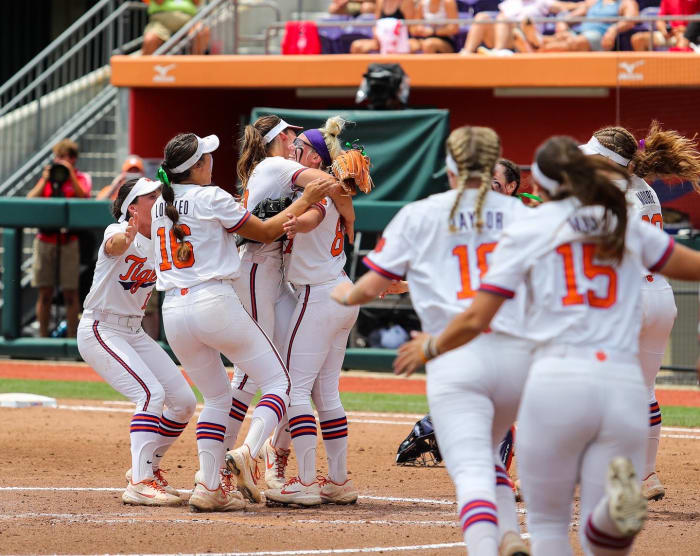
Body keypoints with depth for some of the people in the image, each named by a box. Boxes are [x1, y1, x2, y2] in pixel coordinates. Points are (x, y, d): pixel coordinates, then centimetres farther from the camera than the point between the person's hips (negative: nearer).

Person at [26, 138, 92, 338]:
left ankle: (72, 337, 0)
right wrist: (45, 180, -4)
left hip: (69, 241, -3)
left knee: (70, 293, -3)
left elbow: (83, 196, -11)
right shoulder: (47, 177, 16)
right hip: (45, 239, 3)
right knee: (45, 293, 4)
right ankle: (43, 337, 9)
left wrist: (70, 175, -12)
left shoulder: (82, 178, 8)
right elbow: (30, 200, 4)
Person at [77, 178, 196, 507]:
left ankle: (147, 469, 20)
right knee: (152, 393, -25)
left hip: (133, 332, 8)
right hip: (100, 329, -8)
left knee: (184, 402, 5)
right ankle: (139, 484, -27)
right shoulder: (119, 233, -17)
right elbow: (115, 245, -40)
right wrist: (125, 238, -63)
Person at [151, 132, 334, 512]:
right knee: (278, 382, 5)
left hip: (173, 310, 6)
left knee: (216, 397, 19)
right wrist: (305, 200, 12)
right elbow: (266, 232, 4)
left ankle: (208, 485, 4)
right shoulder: (211, 199, -4)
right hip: (215, 302, -6)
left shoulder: (160, 206, 15)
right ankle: (247, 453, -19)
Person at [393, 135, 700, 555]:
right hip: (626, 387, 2)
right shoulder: (628, 226, 17)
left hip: (557, 381, -2)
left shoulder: (527, 231, 8)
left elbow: (476, 320, 5)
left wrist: (429, 348, 23)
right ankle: (618, 506, -31)